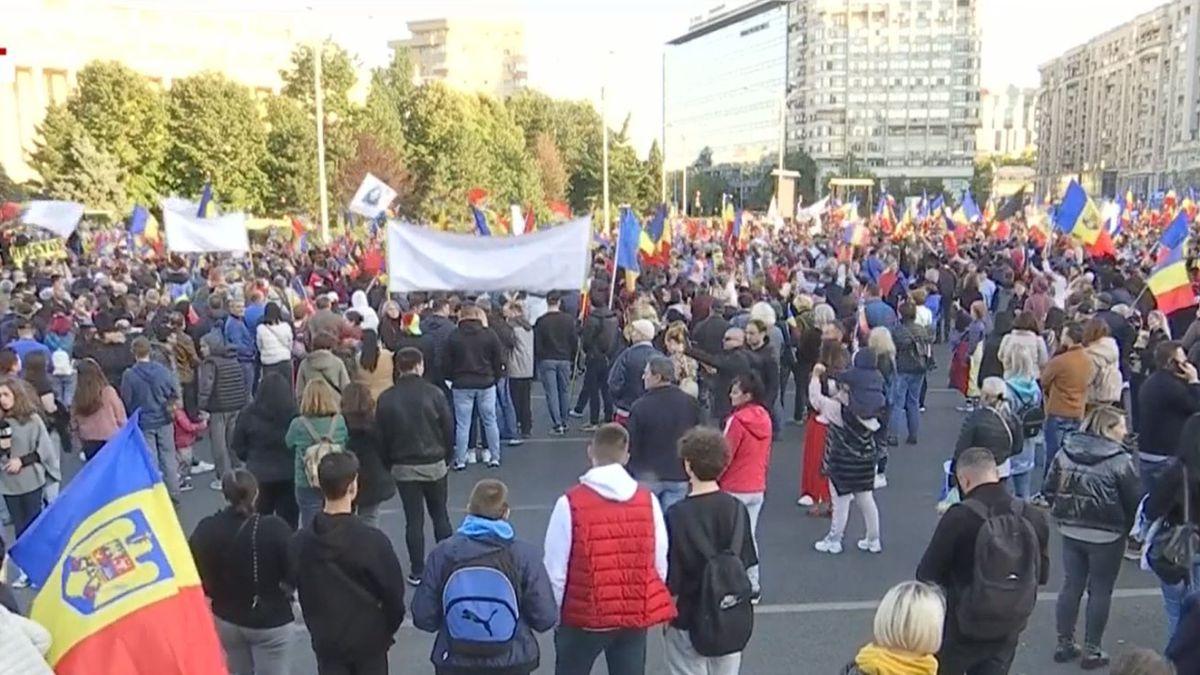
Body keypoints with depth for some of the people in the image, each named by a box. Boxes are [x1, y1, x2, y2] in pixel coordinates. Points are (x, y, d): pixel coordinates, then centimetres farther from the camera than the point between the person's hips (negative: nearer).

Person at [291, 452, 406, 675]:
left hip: (326, 640, 3)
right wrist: (388, 630, 6)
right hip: (369, 639, -3)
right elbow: (393, 592, -13)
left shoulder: (301, 541, -9)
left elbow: (302, 592, 2)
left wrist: (317, 629, 14)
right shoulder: (372, 540, -22)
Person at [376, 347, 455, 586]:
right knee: (440, 516, 15)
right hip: (434, 464, 0)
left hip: (403, 467, 1)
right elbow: (449, 428, -5)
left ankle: (417, 571, 12)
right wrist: (445, 456, 9)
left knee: (413, 520, 8)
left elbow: (382, 435, -3)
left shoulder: (386, 398, -7)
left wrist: (388, 464, 9)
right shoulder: (434, 393, -11)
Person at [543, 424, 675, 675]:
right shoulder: (648, 501, -6)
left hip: (584, 616, -3)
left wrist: (553, 612, 5)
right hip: (636, 615, 3)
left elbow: (555, 568, -11)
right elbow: (660, 563, 1)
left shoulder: (571, 503, -16)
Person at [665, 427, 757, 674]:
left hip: (690, 620, -4)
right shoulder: (737, 508, -7)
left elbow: (670, 579, -16)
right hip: (732, 620, 4)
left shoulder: (677, 515, -20)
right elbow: (747, 564, 2)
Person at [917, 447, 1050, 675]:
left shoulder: (959, 517, -21)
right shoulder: (1032, 517, -6)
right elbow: (1042, 574, 6)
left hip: (960, 630, -4)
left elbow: (927, 574, -14)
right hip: (1008, 630, 4)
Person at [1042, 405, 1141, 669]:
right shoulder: (1119, 461, -15)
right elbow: (1135, 500, -12)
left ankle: (1064, 644, 24)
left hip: (1071, 533, 5)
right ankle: (1091, 651, 16)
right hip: (1107, 537, -5)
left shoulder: (1065, 453, 0)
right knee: (1100, 591, 8)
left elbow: (1049, 491, 2)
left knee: (1071, 586, 15)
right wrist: (1128, 527, 5)